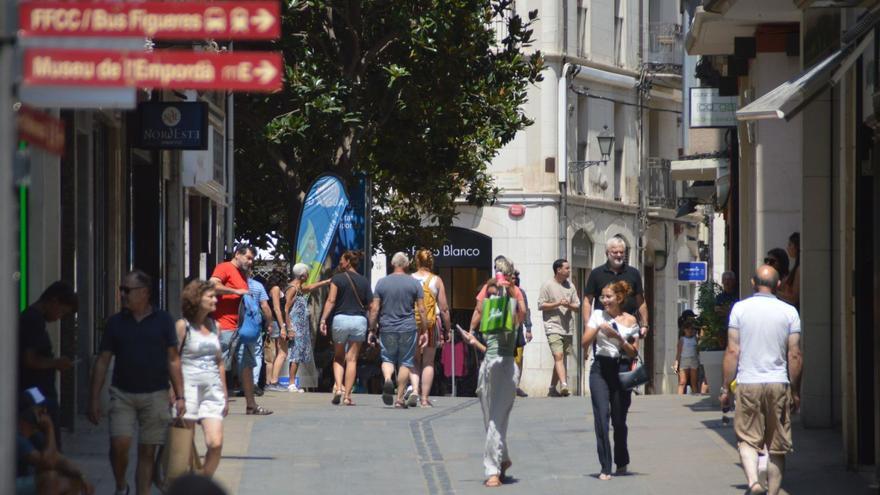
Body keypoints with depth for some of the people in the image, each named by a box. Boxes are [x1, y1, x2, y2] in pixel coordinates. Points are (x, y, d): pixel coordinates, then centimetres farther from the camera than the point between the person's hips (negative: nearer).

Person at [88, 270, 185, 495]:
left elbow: (173, 360, 5)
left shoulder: (163, 320, 3)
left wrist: (180, 396, 0)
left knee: (147, 451, 2)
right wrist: (94, 398, 2)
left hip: (155, 395, 0)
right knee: (119, 444, -13)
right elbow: (102, 361, 7)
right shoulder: (116, 322, 5)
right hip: (123, 393, 0)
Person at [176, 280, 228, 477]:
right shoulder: (183, 326, -4)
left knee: (216, 444, -9)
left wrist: (225, 394, 19)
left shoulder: (214, 326, 13)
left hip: (212, 389, 5)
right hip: (189, 388, -5)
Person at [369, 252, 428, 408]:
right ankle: (400, 399, 6)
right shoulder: (414, 283, 0)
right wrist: (424, 330, 6)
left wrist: (372, 329, 7)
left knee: (387, 359, 12)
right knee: (405, 362, 7)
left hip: (387, 329, 0)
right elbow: (421, 309, -1)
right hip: (408, 329, 0)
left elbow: (374, 309, -1)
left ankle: (387, 379, -20)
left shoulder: (382, 282, 1)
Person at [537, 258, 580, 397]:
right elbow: (541, 305, -5)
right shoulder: (548, 285, -2)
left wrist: (569, 305, -8)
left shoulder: (570, 286, 13)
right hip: (553, 327, -6)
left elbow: (577, 306, 14)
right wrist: (558, 304, -15)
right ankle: (563, 385, -31)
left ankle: (553, 388, 19)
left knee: (561, 358, 10)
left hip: (567, 328, 6)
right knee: (558, 356, -19)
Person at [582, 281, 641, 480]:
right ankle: (605, 468, -12)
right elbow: (585, 342, 2)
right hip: (600, 368, 0)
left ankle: (621, 463, 29)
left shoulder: (630, 321, 4)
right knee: (602, 416, -12)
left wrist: (618, 338, -12)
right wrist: (598, 328, -12)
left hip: (621, 370, 0)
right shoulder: (598, 315, 7)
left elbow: (634, 352, 3)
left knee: (619, 419, 6)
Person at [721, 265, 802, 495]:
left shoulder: (740, 308, 0)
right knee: (777, 446, 9)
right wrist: (796, 392, 9)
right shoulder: (789, 312, 2)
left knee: (747, 439, 4)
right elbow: (795, 355, 0)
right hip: (778, 383, 1)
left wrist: (726, 388, 4)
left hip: (747, 383, -1)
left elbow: (732, 351, -3)